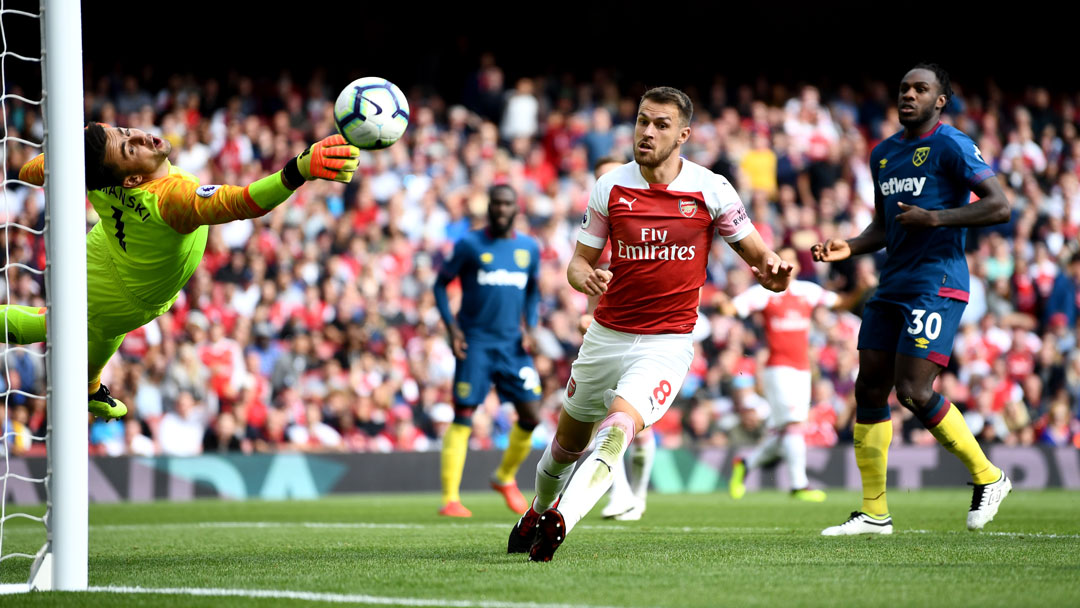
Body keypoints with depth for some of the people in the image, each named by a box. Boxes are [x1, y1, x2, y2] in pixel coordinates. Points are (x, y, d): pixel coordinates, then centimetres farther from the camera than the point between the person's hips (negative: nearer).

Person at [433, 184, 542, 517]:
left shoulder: (529, 248, 9)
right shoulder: (470, 245, -2)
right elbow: (441, 284, 3)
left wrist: (530, 328, 6)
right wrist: (451, 327, -8)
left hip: (513, 345, 4)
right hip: (475, 343, -4)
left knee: (531, 416, -1)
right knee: (462, 418, -9)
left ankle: (505, 478, 24)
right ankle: (449, 498, -7)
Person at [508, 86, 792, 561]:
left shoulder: (711, 190, -7)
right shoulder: (610, 188, -2)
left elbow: (757, 255, 1)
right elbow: (580, 260, 3)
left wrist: (773, 272, -24)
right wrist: (585, 277, -22)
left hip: (667, 343, -4)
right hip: (606, 336, 4)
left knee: (618, 428, -29)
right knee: (570, 441, 19)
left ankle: (560, 522, -40)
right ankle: (538, 512, 46)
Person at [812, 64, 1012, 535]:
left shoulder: (951, 146, -7)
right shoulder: (883, 154, 17)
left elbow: (999, 206, -15)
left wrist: (934, 218, -19)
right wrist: (849, 248, 8)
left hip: (937, 285, -8)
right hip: (892, 285, 8)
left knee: (913, 391, -15)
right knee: (869, 389, 3)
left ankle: (988, 478, 5)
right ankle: (874, 513, 10)